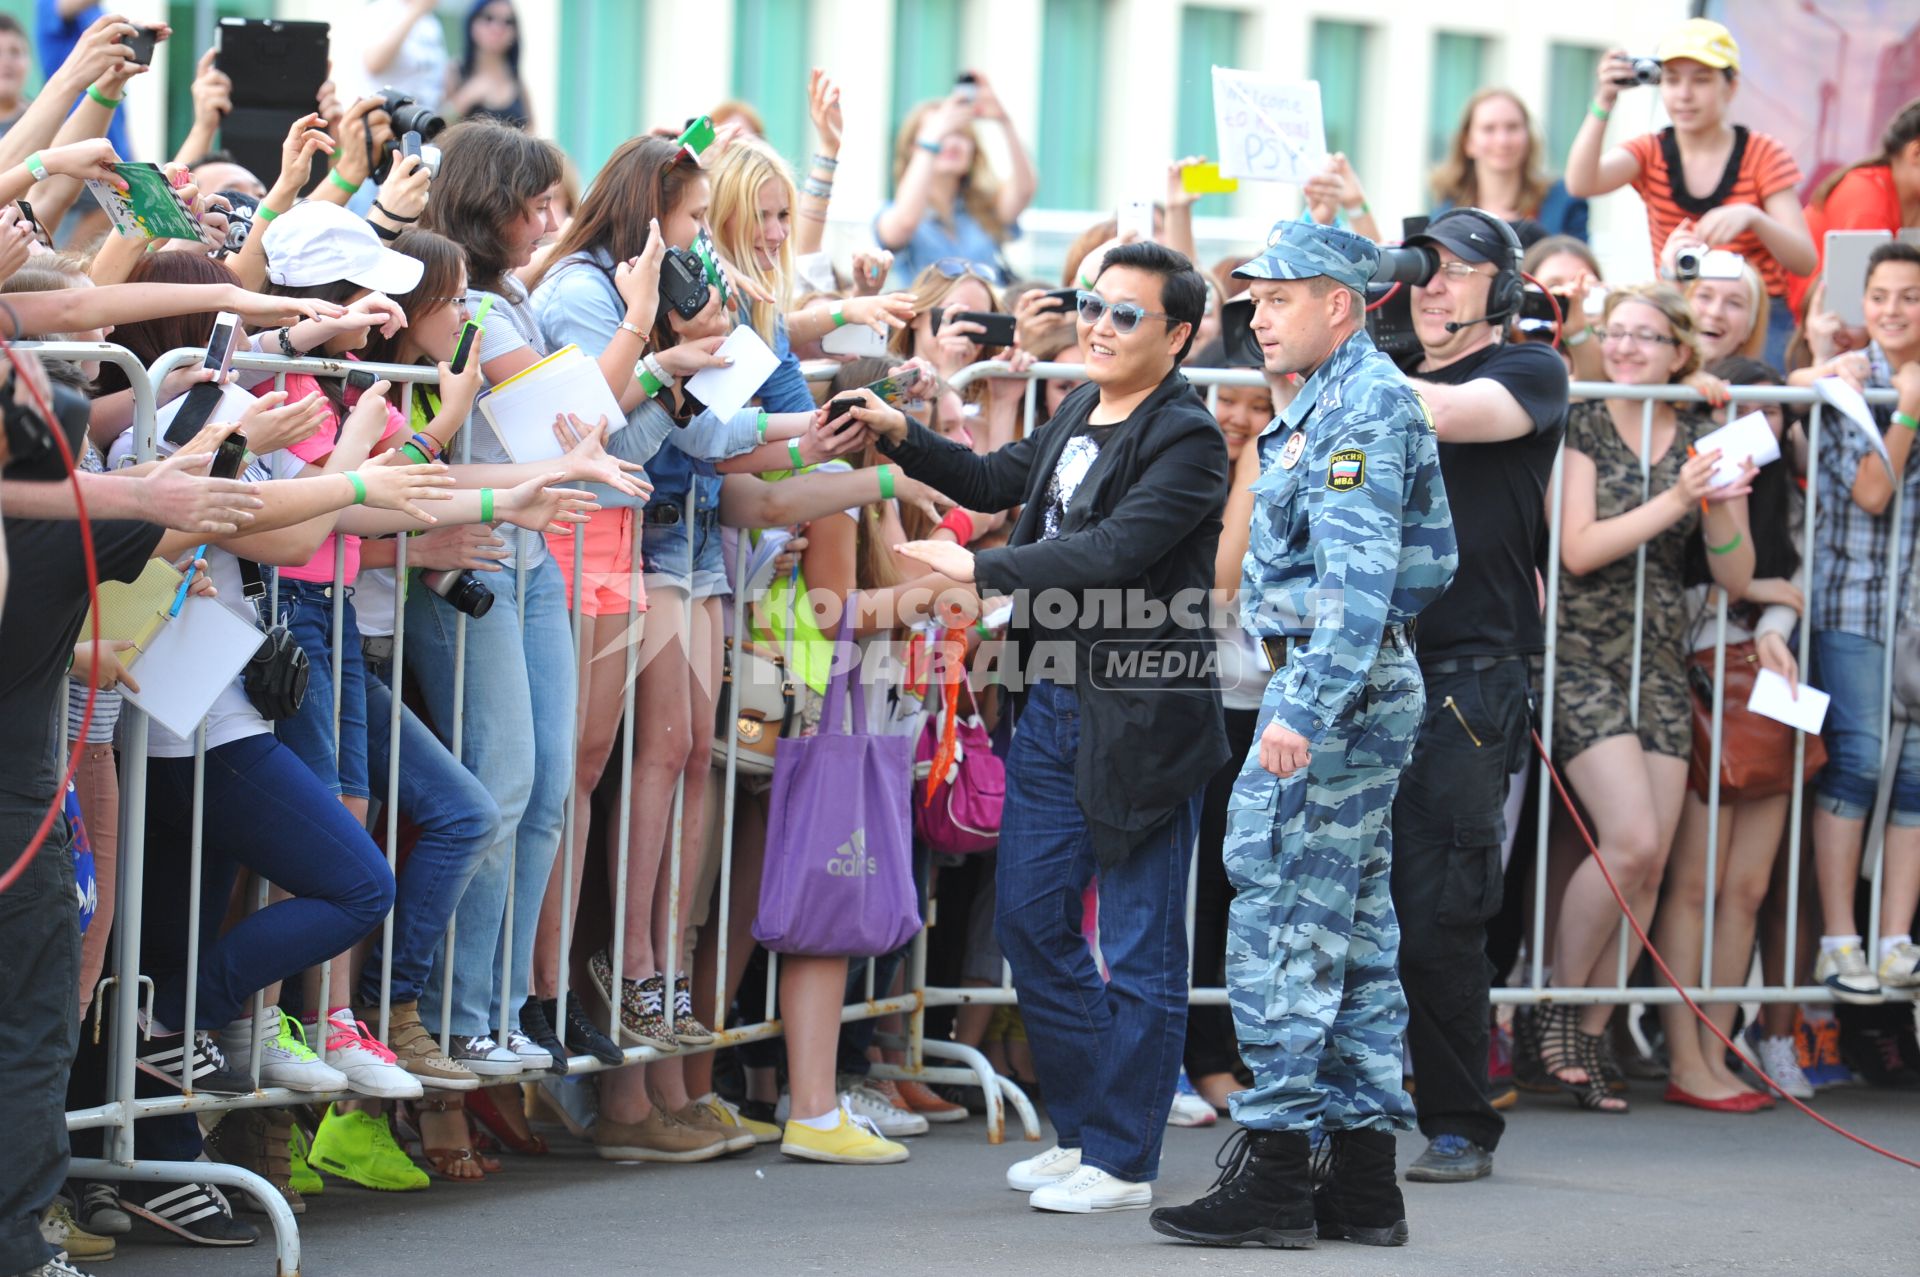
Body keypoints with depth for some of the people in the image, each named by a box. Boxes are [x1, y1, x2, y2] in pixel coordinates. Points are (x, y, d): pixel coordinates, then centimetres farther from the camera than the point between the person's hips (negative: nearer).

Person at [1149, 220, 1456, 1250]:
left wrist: (1304, 710, -28)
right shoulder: (1338, 402, 19)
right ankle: (1363, 1176, 12)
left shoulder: (1362, 405, -13)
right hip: (1368, 684, 11)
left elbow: (1358, 577, -23)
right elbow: (1430, 560, 27)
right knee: (1353, 928, 10)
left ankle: (1273, 1166, -10)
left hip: (1334, 680, -11)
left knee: (1279, 919, -10)